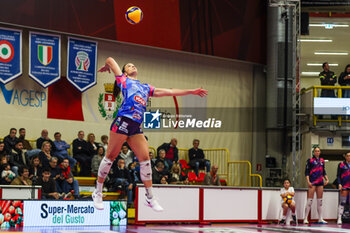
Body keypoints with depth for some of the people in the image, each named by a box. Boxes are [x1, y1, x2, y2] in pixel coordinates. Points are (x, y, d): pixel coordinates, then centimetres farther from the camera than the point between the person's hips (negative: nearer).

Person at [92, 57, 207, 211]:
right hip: (123, 122, -5)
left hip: (136, 127, 5)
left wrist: (191, 92, 26)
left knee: (145, 159, -2)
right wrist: (107, 67, 36)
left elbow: (168, 92, 27)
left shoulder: (146, 88, 28)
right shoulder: (124, 80, 13)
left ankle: (150, 198, 3)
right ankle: (98, 193, 8)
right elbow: (110, 60, 14)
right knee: (110, 157, -3)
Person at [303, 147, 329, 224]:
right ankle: (305, 219, -8)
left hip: (320, 182, 5)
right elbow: (306, 171, -4)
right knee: (310, 200, -10)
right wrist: (308, 181, -14)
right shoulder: (310, 160, 0)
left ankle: (320, 219, 9)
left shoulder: (322, 161, 15)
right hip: (312, 182, -5)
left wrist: (326, 179, 7)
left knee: (320, 200, 6)